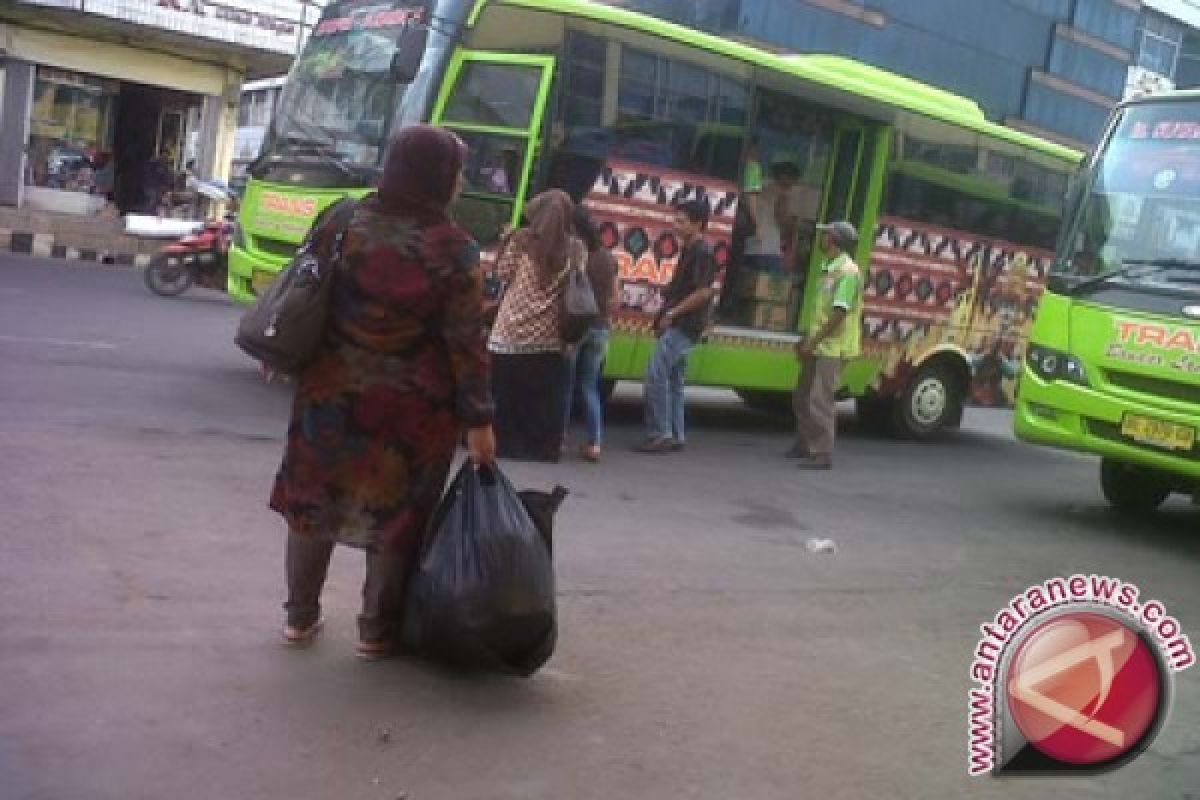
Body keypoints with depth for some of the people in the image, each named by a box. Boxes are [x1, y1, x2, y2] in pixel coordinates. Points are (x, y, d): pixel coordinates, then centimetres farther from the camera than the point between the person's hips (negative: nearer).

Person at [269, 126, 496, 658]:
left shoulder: (344, 223, -2)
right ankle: (377, 630, 20)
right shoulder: (453, 250, -13)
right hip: (410, 409, -3)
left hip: (332, 393, 3)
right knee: (397, 511, 11)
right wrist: (478, 421, -8)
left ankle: (300, 616, 28)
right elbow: (466, 345, -13)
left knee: (315, 499, 17)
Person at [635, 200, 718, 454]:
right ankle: (676, 436, 17)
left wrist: (673, 312, -18)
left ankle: (660, 434, -11)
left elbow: (704, 291, -21)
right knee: (673, 380, 12)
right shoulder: (688, 251, 18)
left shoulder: (702, 253, -12)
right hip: (677, 326, 10)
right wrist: (667, 292, 12)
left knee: (656, 374, -14)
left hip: (684, 326, -10)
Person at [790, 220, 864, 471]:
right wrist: (807, 339, 15)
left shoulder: (848, 271, -16)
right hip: (818, 346, 10)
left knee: (820, 401, -11)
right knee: (803, 397, 17)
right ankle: (804, 446, 30)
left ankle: (822, 455, -6)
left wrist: (813, 341, -20)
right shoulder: (830, 269, 15)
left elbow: (839, 313, -22)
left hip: (832, 348, -10)